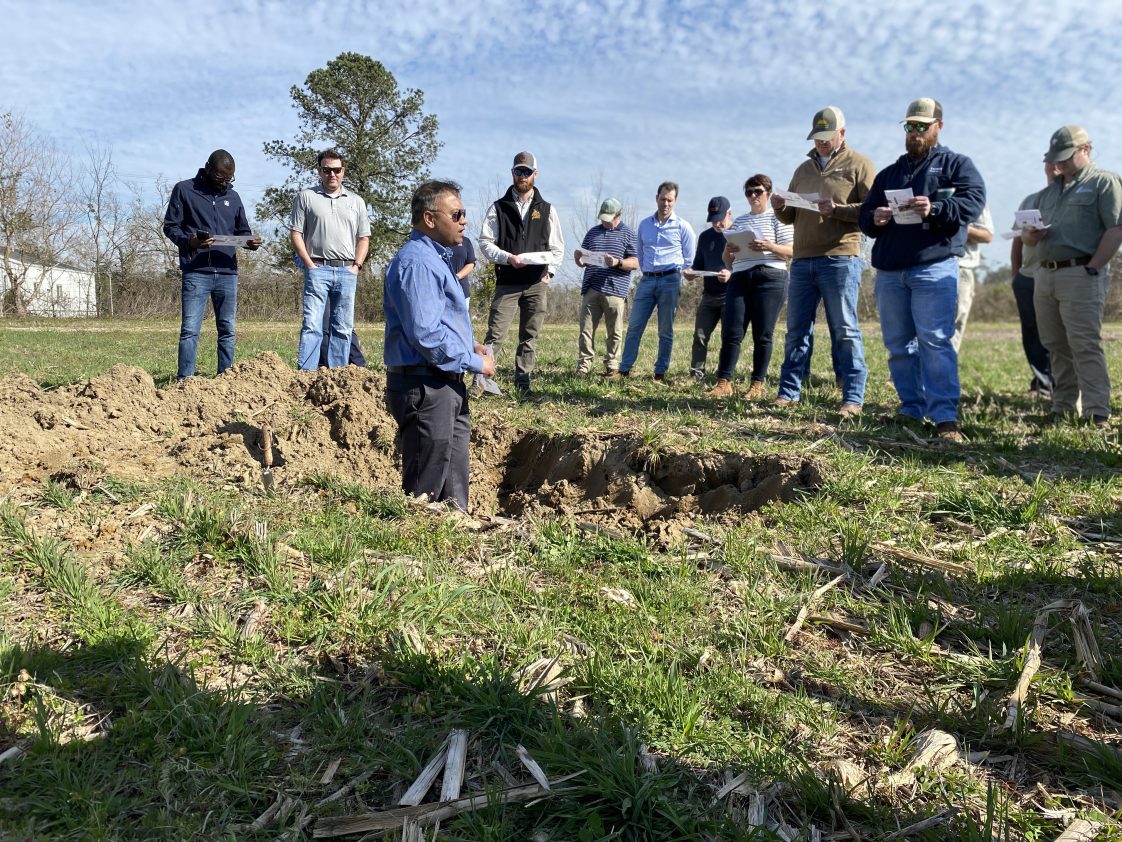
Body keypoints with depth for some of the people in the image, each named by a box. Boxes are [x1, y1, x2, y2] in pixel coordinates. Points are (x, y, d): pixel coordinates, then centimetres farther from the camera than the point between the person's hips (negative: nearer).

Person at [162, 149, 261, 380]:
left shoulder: (233, 196, 18)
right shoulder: (184, 190, 6)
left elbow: (243, 230, 22)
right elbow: (170, 226, 3)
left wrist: (251, 242, -2)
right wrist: (188, 241, -18)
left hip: (228, 273, 4)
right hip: (196, 272, -4)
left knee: (227, 330, 6)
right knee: (190, 330, -6)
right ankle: (184, 380, -4)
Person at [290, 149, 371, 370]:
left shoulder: (356, 201, 15)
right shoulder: (307, 197, 7)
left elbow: (363, 238, 15)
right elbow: (295, 233, 4)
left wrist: (356, 266, 2)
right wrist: (309, 264, -5)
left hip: (347, 271, 3)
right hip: (318, 269, -3)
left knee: (343, 327, 4)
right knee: (311, 325, -9)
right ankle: (305, 373, -10)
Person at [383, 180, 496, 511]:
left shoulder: (435, 258, 18)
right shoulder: (416, 262, -17)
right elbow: (425, 334, -25)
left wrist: (469, 345, 10)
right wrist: (476, 362, -15)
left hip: (446, 385, 11)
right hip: (424, 387, -11)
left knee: (454, 481, 18)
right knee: (426, 490, -1)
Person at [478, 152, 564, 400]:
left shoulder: (547, 209, 11)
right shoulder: (499, 207, 5)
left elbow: (557, 247, 13)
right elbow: (485, 241, 0)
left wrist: (550, 270, -2)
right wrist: (507, 258, -16)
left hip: (537, 284, 2)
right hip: (507, 283, -2)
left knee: (530, 336, 6)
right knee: (495, 334, -8)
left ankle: (522, 382, 14)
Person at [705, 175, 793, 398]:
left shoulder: (777, 217, 8)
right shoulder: (739, 221, 21)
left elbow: (791, 252, -1)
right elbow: (727, 260, 20)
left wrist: (769, 246, -18)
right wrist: (728, 251, -3)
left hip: (770, 279, -4)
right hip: (740, 279, 4)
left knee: (762, 335, -4)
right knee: (731, 332, -6)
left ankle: (758, 384, 2)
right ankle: (724, 383, -6)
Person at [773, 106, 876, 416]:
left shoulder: (858, 164, 4)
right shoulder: (804, 168, 21)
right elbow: (791, 217, 24)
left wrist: (836, 209, -17)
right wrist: (780, 209, 2)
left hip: (840, 259, -5)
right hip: (802, 260, 5)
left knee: (844, 330, -4)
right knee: (797, 329, 6)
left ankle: (853, 398, -1)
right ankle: (789, 391, 12)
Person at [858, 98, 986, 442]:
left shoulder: (957, 164, 11)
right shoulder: (888, 174, 25)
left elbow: (973, 200, -6)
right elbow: (864, 215, 22)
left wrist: (935, 208, -23)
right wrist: (874, 218, -2)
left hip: (934, 267, -5)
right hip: (889, 271, 6)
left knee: (934, 340, -15)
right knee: (898, 345, 6)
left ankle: (945, 417, -15)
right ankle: (912, 408, 15)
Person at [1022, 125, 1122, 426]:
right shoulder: (1048, 192, 23)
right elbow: (1026, 235, 24)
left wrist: (1093, 269, -15)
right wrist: (1030, 236, -1)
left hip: (1081, 274, -6)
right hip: (1044, 275, 7)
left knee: (1085, 346, -11)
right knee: (1057, 348, 8)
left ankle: (1097, 414, -11)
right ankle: (1063, 408, 14)